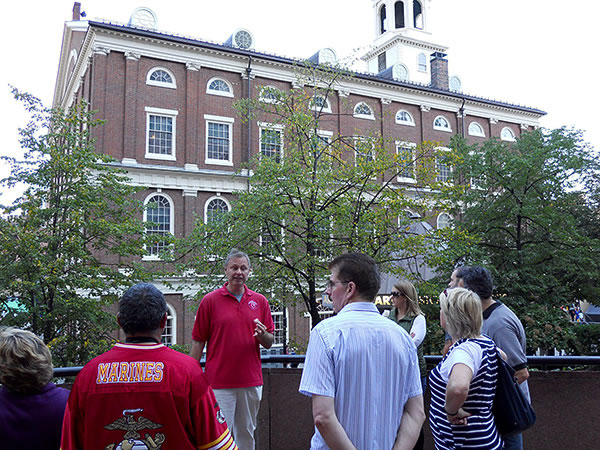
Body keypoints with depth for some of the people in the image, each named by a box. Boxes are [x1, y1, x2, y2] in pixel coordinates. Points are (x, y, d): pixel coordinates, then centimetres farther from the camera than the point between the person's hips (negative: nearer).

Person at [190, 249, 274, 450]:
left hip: (251, 381, 3)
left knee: (246, 433, 15)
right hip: (219, 382, -3)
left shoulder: (260, 301, 7)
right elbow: (198, 342, 0)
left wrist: (261, 335, -12)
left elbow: (269, 343, 11)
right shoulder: (210, 300, -1)